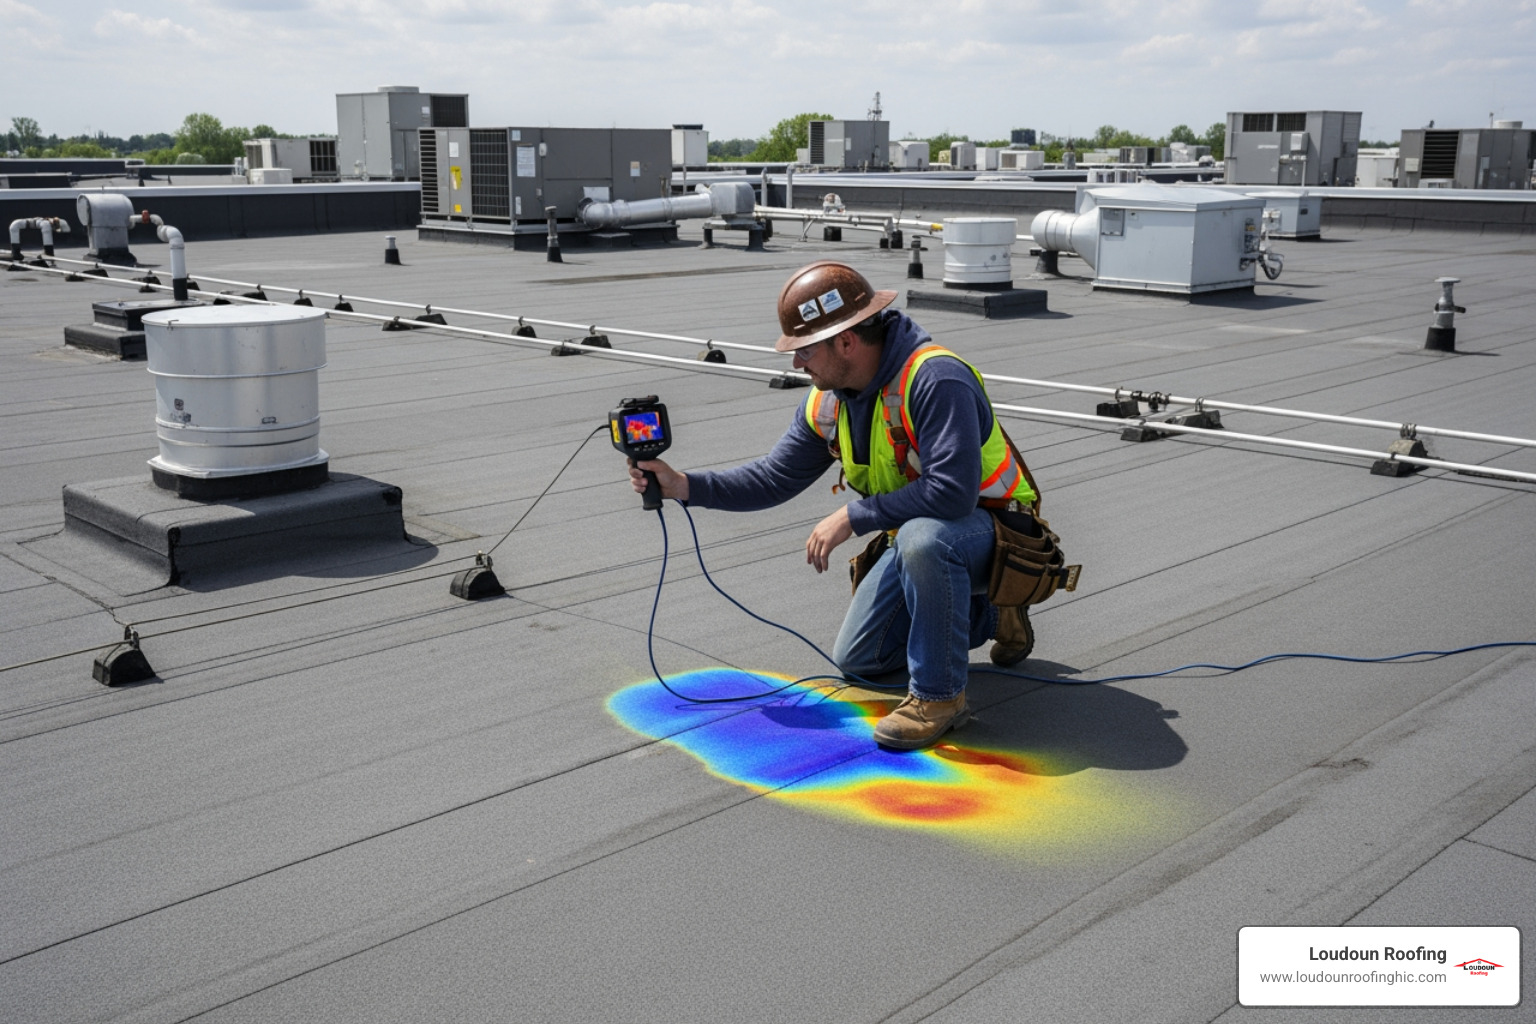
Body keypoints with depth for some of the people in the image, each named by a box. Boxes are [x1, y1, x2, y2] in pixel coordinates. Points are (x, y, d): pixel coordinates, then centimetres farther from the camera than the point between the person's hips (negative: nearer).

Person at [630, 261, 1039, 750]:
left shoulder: (935, 379, -31)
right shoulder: (827, 402, -3)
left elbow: (952, 491, -38)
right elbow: (775, 478, 3)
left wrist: (852, 517, -29)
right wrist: (683, 486, -9)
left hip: (989, 530, -8)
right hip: (911, 535, 9)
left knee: (922, 537, -42)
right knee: (857, 660, 11)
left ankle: (938, 695, -22)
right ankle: (991, 616, 26)